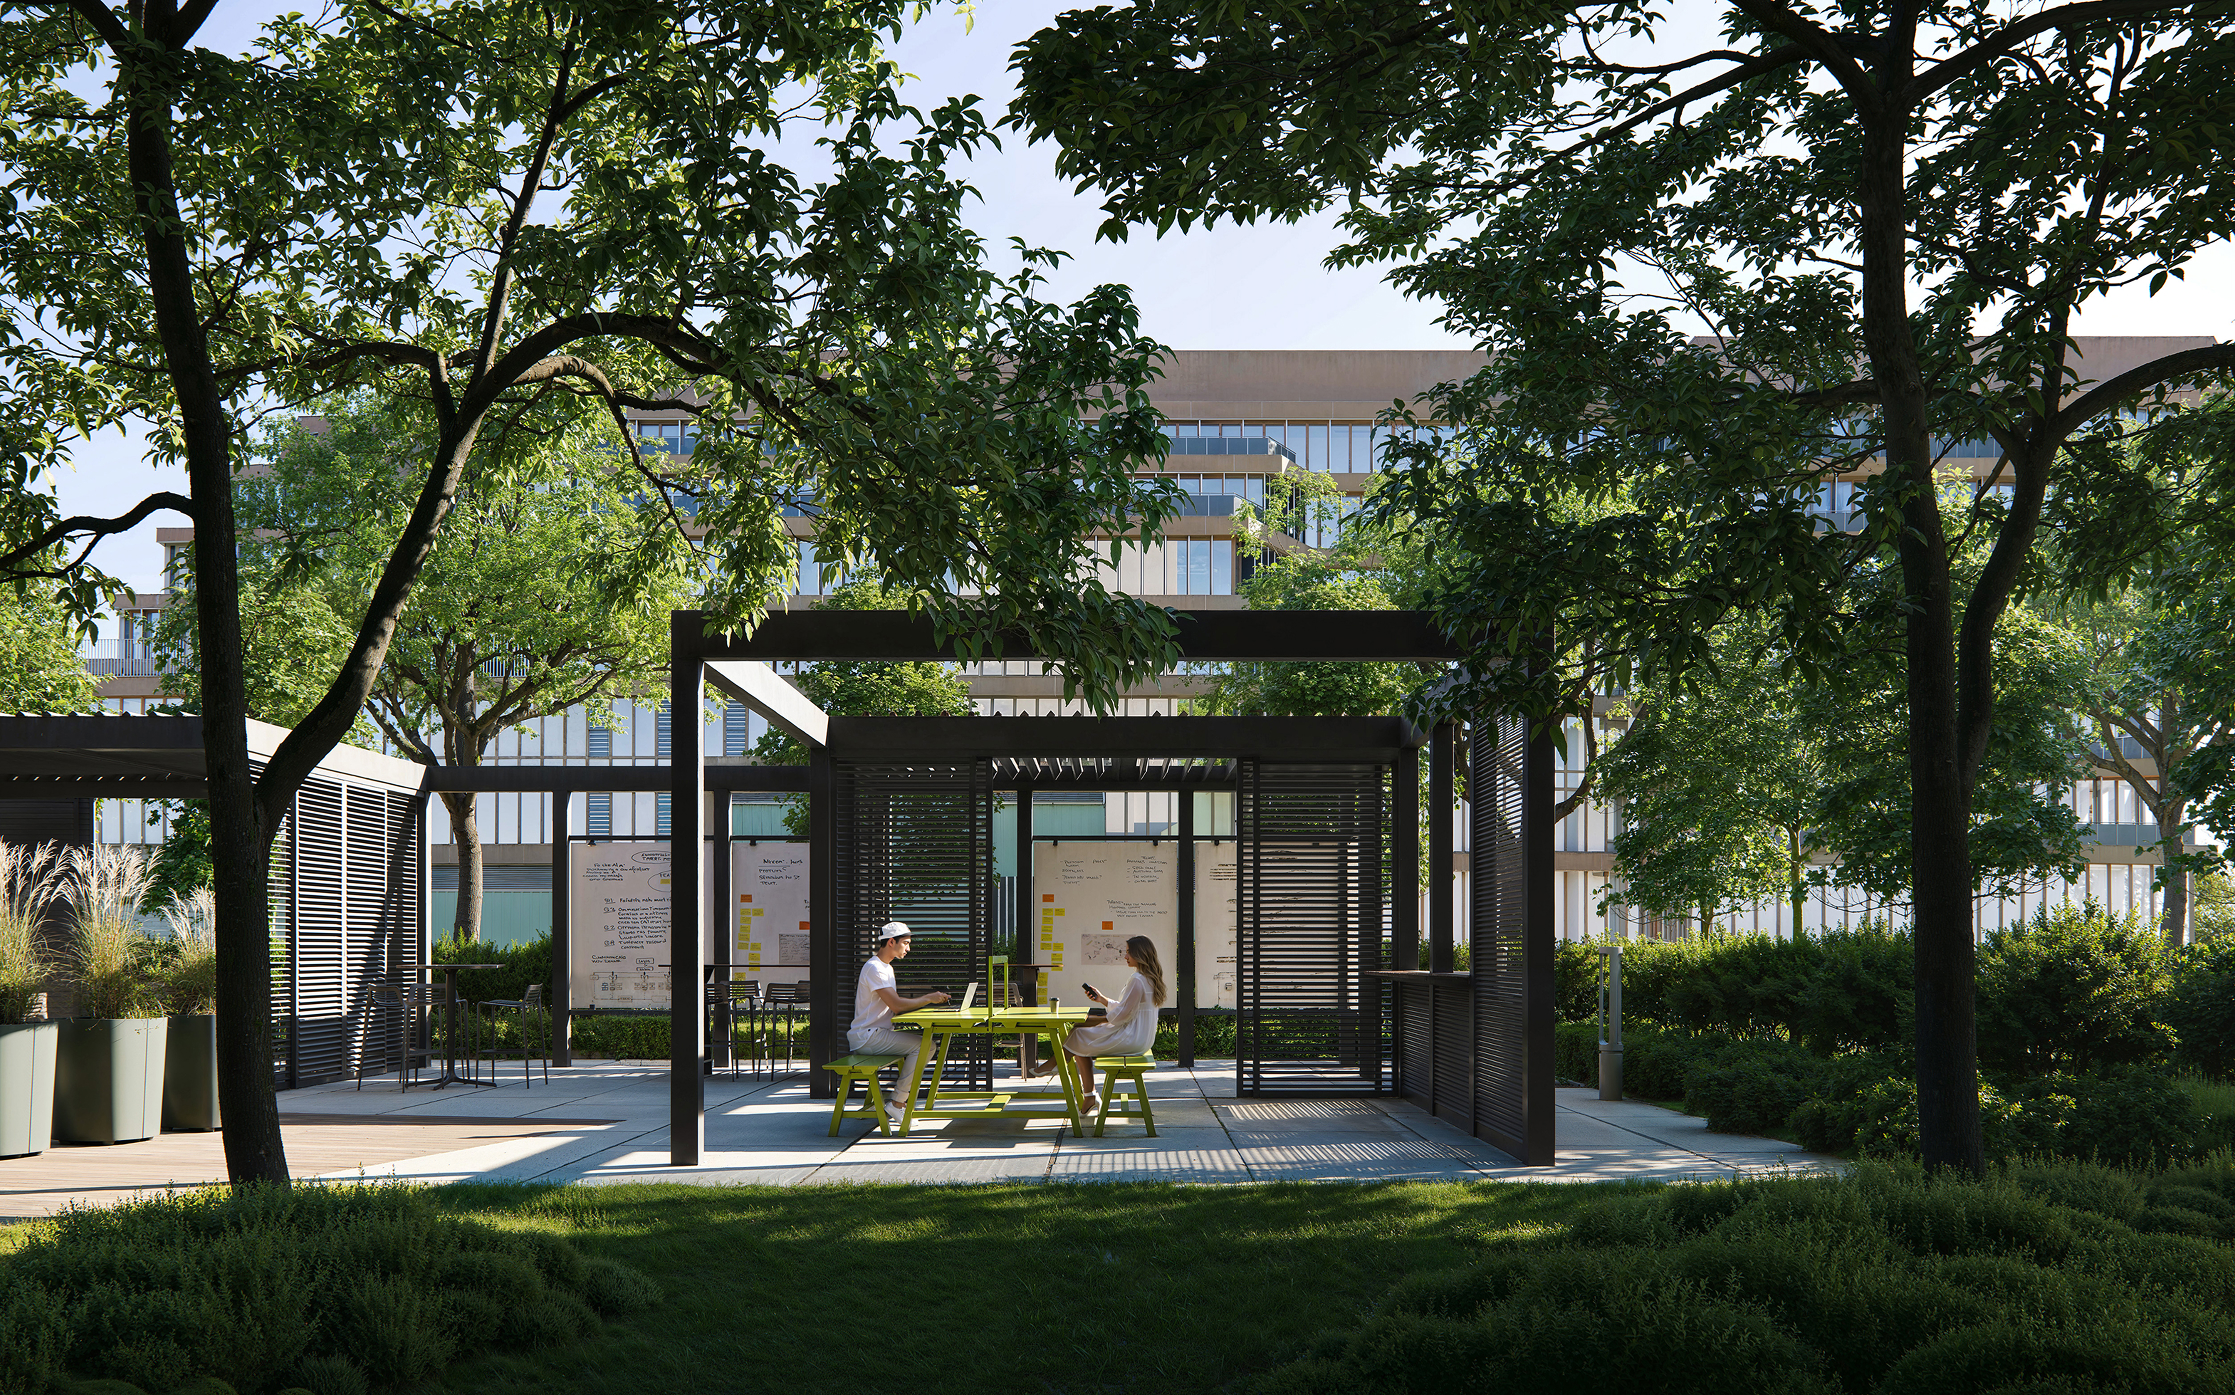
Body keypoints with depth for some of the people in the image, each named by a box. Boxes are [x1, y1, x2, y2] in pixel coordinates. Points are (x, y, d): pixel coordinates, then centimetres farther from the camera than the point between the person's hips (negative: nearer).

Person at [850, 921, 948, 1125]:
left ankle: (901, 1100, 4)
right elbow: (896, 1005, -23)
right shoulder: (874, 968, -15)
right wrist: (928, 1000, -14)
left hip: (880, 1032, 10)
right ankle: (897, 1103, -16)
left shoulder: (886, 968, 19)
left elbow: (896, 1005, 16)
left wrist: (928, 999, 3)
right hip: (866, 1037, -10)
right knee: (921, 1046, -21)